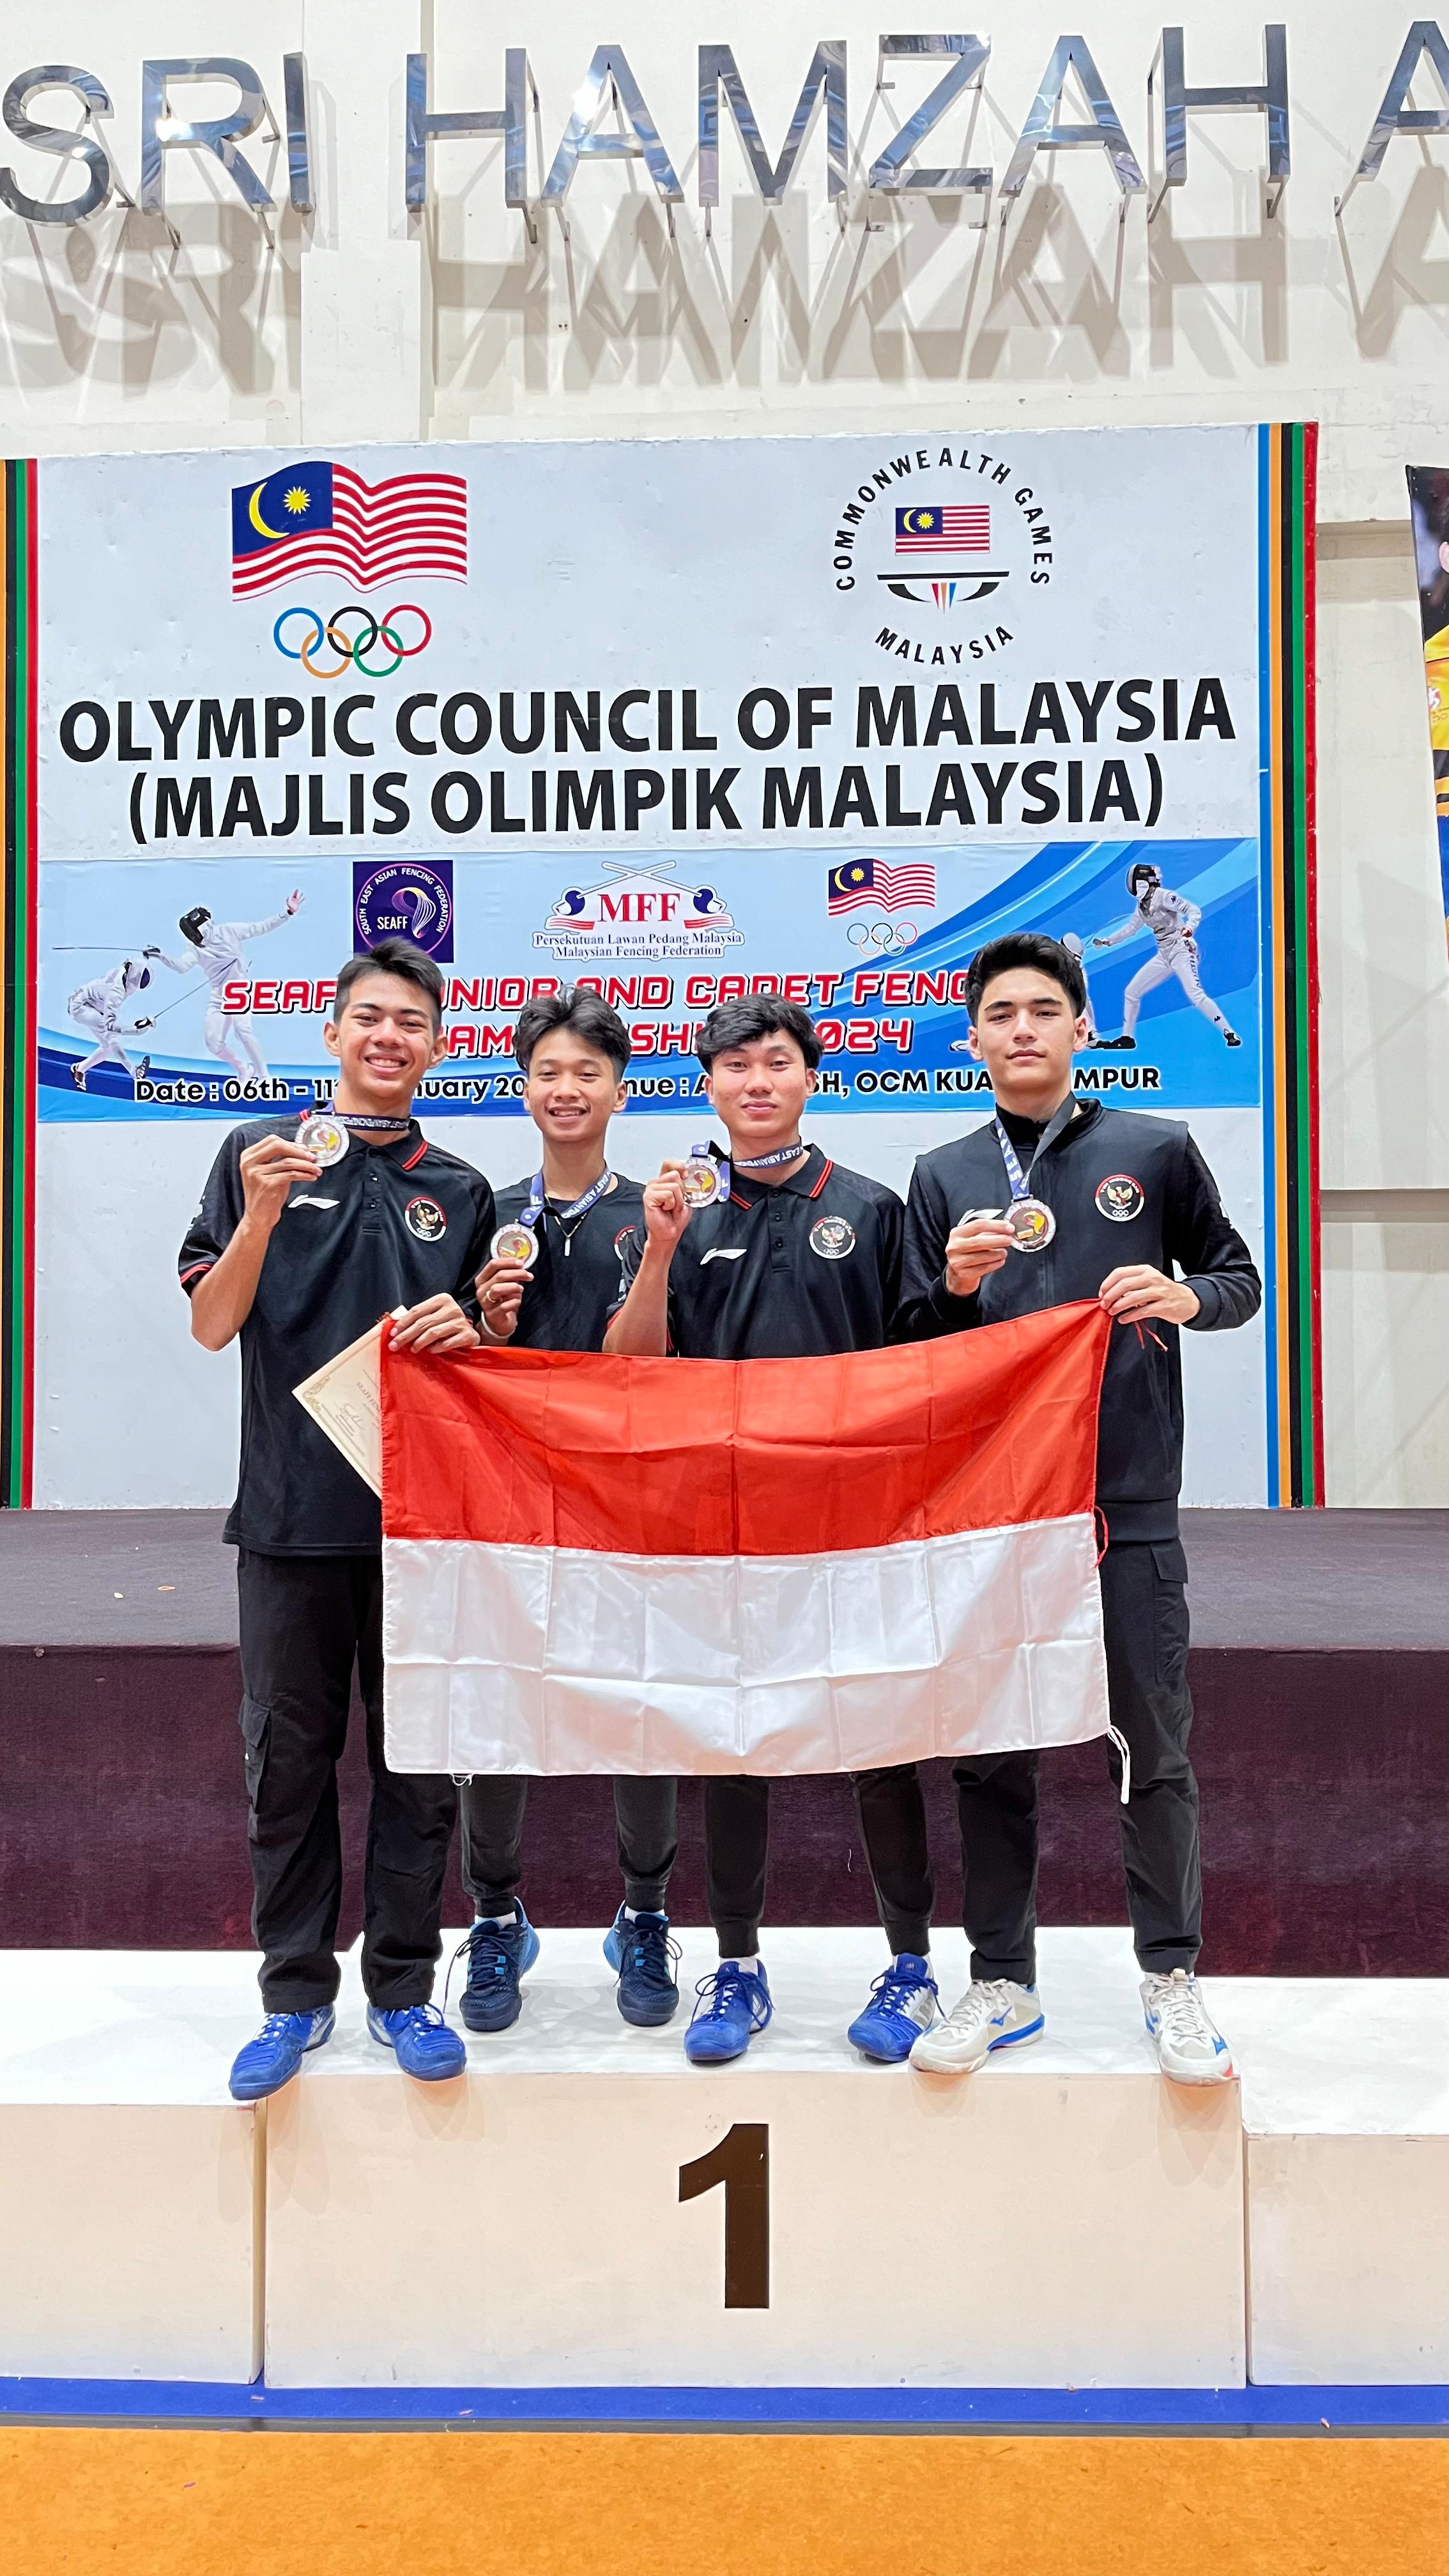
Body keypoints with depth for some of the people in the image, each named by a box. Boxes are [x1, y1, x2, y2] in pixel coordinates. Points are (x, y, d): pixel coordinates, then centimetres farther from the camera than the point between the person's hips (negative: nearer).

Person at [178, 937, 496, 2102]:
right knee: (289, 1763, 8)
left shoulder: (461, 1190, 10)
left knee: (419, 1764, 7)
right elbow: (212, 1325, -3)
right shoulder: (259, 1153, 4)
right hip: (292, 1512, -1)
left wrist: (467, 1330, -7)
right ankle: (296, 1996, 23)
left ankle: (404, 1990, 22)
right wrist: (262, 1213, -18)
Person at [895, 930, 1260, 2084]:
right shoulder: (942, 1178, 10)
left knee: (1155, 1751, 6)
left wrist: (1186, 1297, -10)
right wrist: (957, 1285, -11)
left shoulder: (1157, 1151, 6)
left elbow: (1241, 1277, 11)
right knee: (991, 1756, 8)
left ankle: (1172, 1976, 23)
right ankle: (1003, 1981, 22)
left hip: (1128, 1506, -1)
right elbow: (913, 1349, 10)